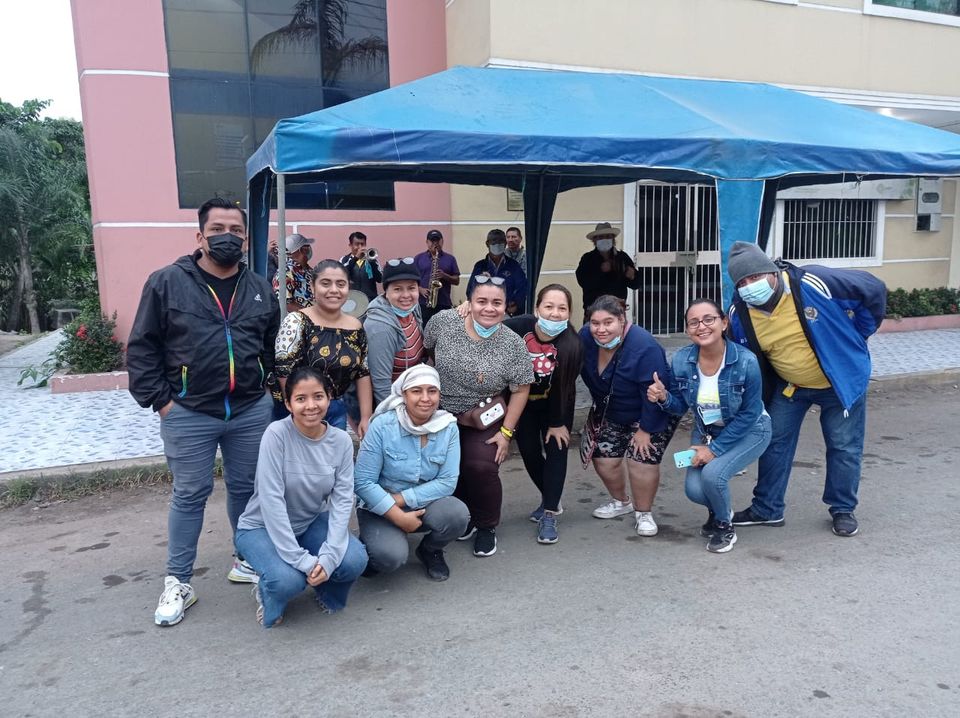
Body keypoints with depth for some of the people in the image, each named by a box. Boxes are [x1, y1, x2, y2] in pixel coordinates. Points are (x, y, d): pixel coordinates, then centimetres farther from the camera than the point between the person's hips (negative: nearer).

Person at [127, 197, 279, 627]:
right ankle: (178, 583, 20)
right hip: (188, 414, -3)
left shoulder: (261, 291, 7)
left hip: (251, 411, 3)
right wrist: (159, 399, -7)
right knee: (189, 495, 6)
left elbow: (273, 348, 15)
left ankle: (247, 560, 33)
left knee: (246, 488, 14)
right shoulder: (166, 282, -4)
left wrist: (265, 389, 7)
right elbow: (142, 347, -3)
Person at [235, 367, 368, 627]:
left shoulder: (341, 441, -11)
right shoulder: (277, 434, -23)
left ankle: (325, 588, 13)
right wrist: (301, 559, -28)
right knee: (288, 580, -31)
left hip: (312, 522, 4)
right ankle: (269, 594, 7)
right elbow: (271, 500, -26)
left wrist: (328, 556, -26)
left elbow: (342, 500, -14)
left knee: (355, 560, -22)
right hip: (263, 527, -3)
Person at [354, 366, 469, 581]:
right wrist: (398, 516, -22)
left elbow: (447, 482, -13)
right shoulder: (383, 425, -17)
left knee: (457, 514, -28)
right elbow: (363, 482, -16)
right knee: (391, 556, -30)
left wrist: (402, 499, -19)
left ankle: (430, 550, 6)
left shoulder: (449, 428, -10)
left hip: (425, 504, 3)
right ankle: (367, 548, 9)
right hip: (380, 507, -2)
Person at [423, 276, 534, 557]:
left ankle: (486, 526, 9)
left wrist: (506, 432, -8)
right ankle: (464, 516, 31)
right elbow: (425, 350, 6)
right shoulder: (443, 322, -12)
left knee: (481, 468, -17)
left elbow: (520, 390, -7)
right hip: (442, 418, 2)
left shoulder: (513, 344, -14)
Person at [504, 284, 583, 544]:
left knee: (556, 450, -5)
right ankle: (551, 500, 32)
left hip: (555, 405, -1)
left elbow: (564, 388, -20)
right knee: (529, 452, 8)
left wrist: (557, 423, -13)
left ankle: (549, 515, 4)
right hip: (522, 402, 2)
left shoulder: (572, 344, -29)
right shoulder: (516, 327, -29)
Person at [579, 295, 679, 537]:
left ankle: (643, 513, 10)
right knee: (603, 458, 3)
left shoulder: (644, 347, -35)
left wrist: (645, 430, -20)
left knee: (642, 460, -16)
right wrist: (597, 411, 8)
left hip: (654, 414, -6)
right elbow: (588, 375, 0)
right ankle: (621, 501, 32)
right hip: (612, 412, 6)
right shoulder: (585, 337, -17)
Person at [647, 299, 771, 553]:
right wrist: (663, 397, -28)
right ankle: (717, 510, 25)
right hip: (706, 431, 4)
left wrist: (715, 449, -20)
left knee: (713, 473, -27)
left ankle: (724, 525, 5)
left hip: (749, 431, -3)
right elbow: (680, 406, -5)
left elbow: (750, 414, -19)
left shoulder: (745, 361, -27)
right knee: (694, 490, -13)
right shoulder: (681, 360, -17)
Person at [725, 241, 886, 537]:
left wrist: (856, 338, -9)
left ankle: (843, 510, 26)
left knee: (844, 446, 6)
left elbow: (874, 290, -17)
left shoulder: (813, 284, -30)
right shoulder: (740, 313, -17)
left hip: (841, 379, -3)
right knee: (774, 443, 6)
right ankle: (767, 509, 21)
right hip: (788, 386, 3)